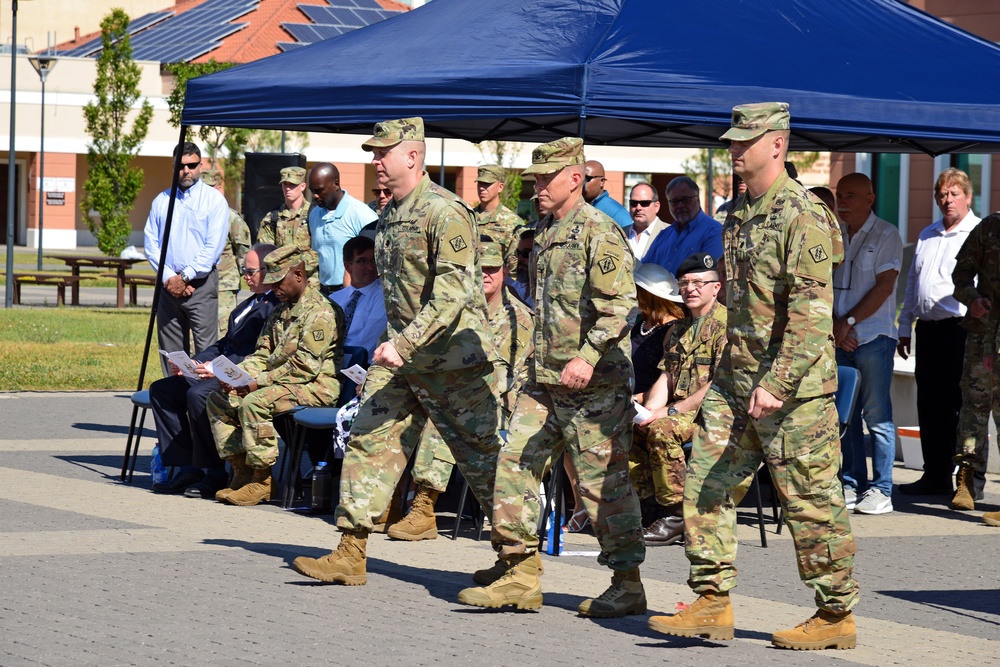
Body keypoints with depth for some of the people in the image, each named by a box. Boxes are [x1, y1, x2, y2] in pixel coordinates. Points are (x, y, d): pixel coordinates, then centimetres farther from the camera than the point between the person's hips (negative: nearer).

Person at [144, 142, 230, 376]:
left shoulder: (214, 200, 1)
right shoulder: (161, 201, 14)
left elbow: (213, 247, -7)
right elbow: (150, 244, 8)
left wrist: (184, 277, -12)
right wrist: (168, 278, -6)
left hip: (200, 284, -4)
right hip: (168, 285, 4)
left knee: (206, 349, -10)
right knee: (171, 349, 5)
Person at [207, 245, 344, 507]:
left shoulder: (320, 311, -14)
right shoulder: (281, 311, 18)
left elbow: (306, 365, -21)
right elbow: (263, 355, 18)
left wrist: (259, 382, -21)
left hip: (316, 386, -10)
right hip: (282, 382, 10)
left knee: (254, 402, -32)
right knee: (218, 400, 1)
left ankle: (263, 481, -22)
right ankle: (242, 472, -1)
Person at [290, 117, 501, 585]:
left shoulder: (445, 212, -16)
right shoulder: (390, 215, 13)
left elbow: (454, 291, -25)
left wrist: (405, 343, -29)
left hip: (450, 354, -9)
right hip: (400, 354, 9)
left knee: (481, 457, 0)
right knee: (369, 442, 1)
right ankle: (351, 555, 2)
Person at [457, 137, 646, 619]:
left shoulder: (600, 233, -11)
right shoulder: (544, 232, 16)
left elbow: (619, 308, -19)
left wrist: (588, 356, -30)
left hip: (594, 383, -9)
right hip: (544, 380, 9)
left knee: (603, 483, -3)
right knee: (515, 466, 4)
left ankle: (627, 584, 6)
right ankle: (520, 577, 8)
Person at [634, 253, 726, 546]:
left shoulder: (726, 324, -9)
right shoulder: (678, 330, 19)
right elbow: (666, 377, 14)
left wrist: (672, 411, -21)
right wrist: (649, 411, -8)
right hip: (681, 410, 8)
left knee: (662, 430, -33)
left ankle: (675, 516, -24)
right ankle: (651, 502, -3)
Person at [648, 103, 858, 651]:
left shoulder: (802, 215, -14)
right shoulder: (738, 213, 14)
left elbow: (812, 312, -21)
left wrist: (777, 384, -25)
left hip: (793, 385, -9)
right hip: (735, 379, 9)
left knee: (810, 502, -1)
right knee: (706, 485, 4)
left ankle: (836, 616, 9)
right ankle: (712, 604, 9)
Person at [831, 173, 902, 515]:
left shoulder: (886, 235, -3)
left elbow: (884, 286, -9)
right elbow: (826, 285, 11)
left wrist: (849, 322, -12)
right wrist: (835, 325, -4)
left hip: (874, 336, -5)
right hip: (840, 337, 5)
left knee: (877, 415, -5)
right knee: (845, 415, 6)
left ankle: (881, 490, -3)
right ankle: (851, 486, 12)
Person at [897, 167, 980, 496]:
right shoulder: (927, 236, 20)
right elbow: (912, 282, 25)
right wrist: (905, 327, 20)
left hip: (961, 330, -7)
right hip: (928, 330, 7)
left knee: (963, 405, -6)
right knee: (929, 407, 8)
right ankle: (935, 476, 15)